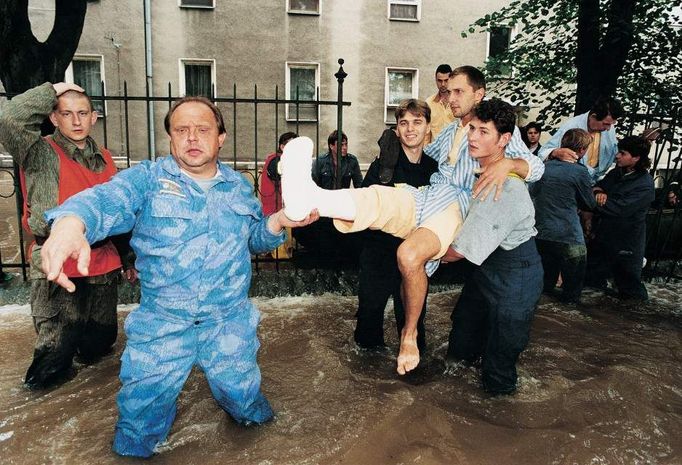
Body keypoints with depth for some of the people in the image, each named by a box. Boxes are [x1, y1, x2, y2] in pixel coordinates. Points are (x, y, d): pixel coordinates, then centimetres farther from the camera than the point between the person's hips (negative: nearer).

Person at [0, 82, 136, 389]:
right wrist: (52, 91, -13)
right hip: (56, 268, -5)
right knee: (56, 351, 0)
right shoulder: (41, 154, -4)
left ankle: (88, 351, 47)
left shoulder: (104, 159, 11)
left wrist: (128, 258, 19)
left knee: (101, 341, 17)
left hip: (103, 267, 5)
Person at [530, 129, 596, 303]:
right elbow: (590, 204, 3)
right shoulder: (579, 171, -11)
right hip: (569, 239, -6)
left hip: (541, 235, 6)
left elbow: (532, 193, 20)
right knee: (571, 293, 11)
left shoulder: (544, 166, 5)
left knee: (544, 286, 22)